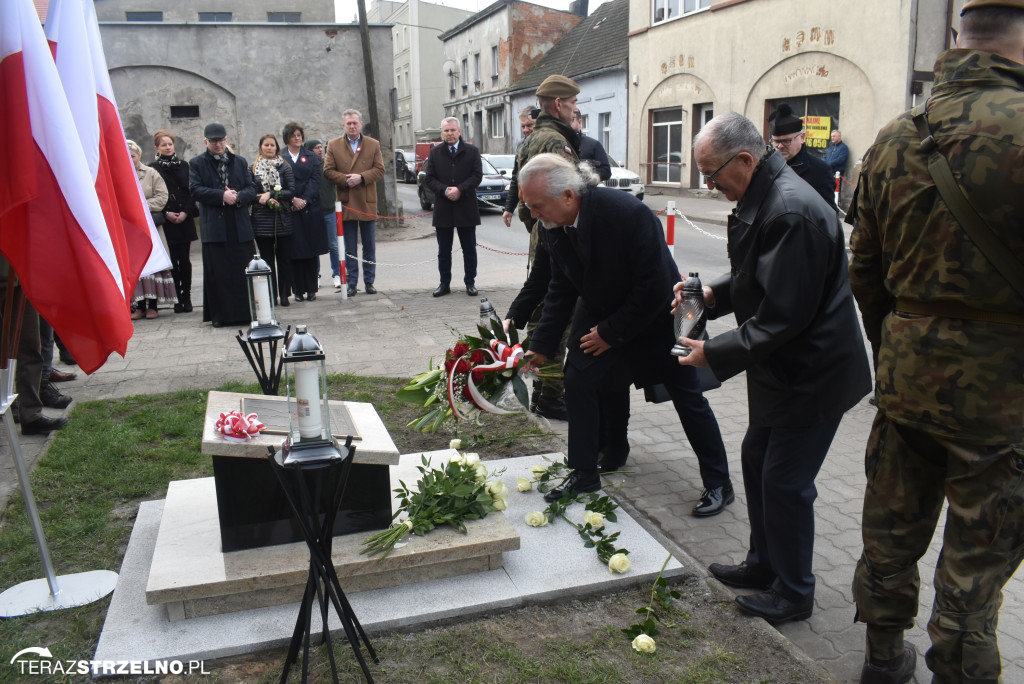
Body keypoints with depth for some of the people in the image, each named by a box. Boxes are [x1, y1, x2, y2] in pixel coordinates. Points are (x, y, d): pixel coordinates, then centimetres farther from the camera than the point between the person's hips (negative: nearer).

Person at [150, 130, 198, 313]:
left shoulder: (183, 165, 12)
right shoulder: (153, 168, 4)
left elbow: (191, 191, 8)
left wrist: (185, 212, -5)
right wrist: (166, 213, -11)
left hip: (184, 220, 2)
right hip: (166, 222, -2)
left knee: (185, 259, 2)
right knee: (172, 260, -3)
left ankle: (186, 297, 7)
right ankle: (177, 298, 2)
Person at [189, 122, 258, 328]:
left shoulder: (240, 162, 15)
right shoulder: (197, 163, 8)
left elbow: (251, 189, 8)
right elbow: (196, 190, -5)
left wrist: (237, 196, -13)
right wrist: (222, 195, -16)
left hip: (240, 227, 2)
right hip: (214, 227, -2)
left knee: (244, 271, 3)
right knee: (217, 273, 0)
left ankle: (246, 312, 11)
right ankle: (220, 315, 7)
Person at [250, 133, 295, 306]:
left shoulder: (284, 167, 6)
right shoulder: (253, 168, 9)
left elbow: (291, 191, -2)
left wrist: (271, 195, -11)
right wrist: (263, 200, -12)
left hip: (283, 220, -1)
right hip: (262, 219, 1)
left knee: (284, 258, 0)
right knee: (267, 259, 2)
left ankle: (284, 294, 8)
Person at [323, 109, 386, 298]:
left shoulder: (373, 145, 7)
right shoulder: (333, 145, 5)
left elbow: (379, 170, 0)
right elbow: (328, 171, 0)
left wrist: (361, 177, -15)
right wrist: (345, 180, -16)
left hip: (367, 203, 1)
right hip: (346, 204, 0)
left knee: (369, 247, 7)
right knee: (350, 248, 5)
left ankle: (369, 282, 16)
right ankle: (351, 283, 12)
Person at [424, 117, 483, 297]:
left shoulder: (472, 151, 3)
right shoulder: (435, 152, 7)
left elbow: (477, 175, -4)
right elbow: (429, 178, 2)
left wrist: (460, 189, -17)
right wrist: (445, 190, -14)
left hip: (466, 208, -1)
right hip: (443, 208, 1)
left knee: (469, 249, 6)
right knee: (444, 251, 7)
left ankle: (470, 283, 16)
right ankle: (444, 283, 16)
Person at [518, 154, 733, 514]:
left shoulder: (628, 213, -34)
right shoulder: (553, 227, -14)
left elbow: (654, 287, -29)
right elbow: (561, 288, -3)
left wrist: (612, 333, -20)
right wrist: (542, 345, -7)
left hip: (655, 316, -5)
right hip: (600, 314, 5)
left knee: (688, 397, 5)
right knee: (578, 381, -4)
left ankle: (718, 482, 22)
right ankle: (584, 474, 13)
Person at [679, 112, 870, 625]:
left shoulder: (792, 212, -27)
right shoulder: (762, 198, 6)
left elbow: (783, 316, -27)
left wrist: (715, 353, -20)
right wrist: (714, 293, 3)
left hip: (810, 373, -10)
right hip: (782, 368, 10)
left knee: (785, 483, 2)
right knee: (756, 461, 19)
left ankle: (793, 592, 23)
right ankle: (763, 565, 38)